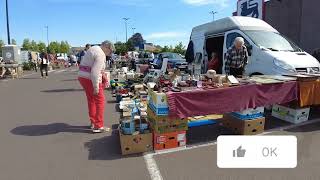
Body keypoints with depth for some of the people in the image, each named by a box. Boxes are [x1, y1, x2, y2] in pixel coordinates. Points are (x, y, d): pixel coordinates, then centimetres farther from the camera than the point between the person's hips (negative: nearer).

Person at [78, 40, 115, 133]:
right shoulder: (101, 54, -16)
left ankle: (93, 122, 30)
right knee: (100, 100, -2)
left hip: (82, 76, 10)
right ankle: (98, 126, 1)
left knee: (91, 100, 19)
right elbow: (95, 72, -23)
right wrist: (96, 87, -21)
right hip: (90, 79, -10)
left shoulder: (93, 49, 15)